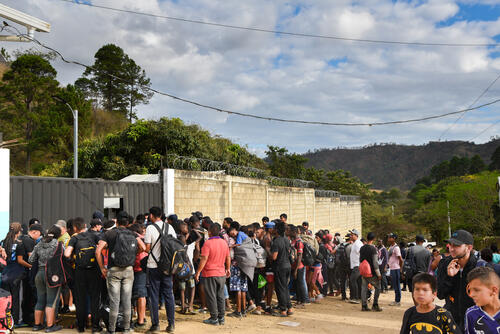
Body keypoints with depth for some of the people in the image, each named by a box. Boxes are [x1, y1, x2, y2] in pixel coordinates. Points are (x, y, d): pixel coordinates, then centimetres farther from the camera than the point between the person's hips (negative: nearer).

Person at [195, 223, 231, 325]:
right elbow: (228, 257, 12)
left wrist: (198, 272, -13)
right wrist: (228, 269, 25)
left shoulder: (208, 243, -15)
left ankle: (214, 319, 6)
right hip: (222, 274, 6)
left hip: (210, 274, -6)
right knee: (220, 296, 12)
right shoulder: (224, 242, 4)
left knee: (211, 297, 3)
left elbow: (204, 259, -19)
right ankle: (221, 318, 16)